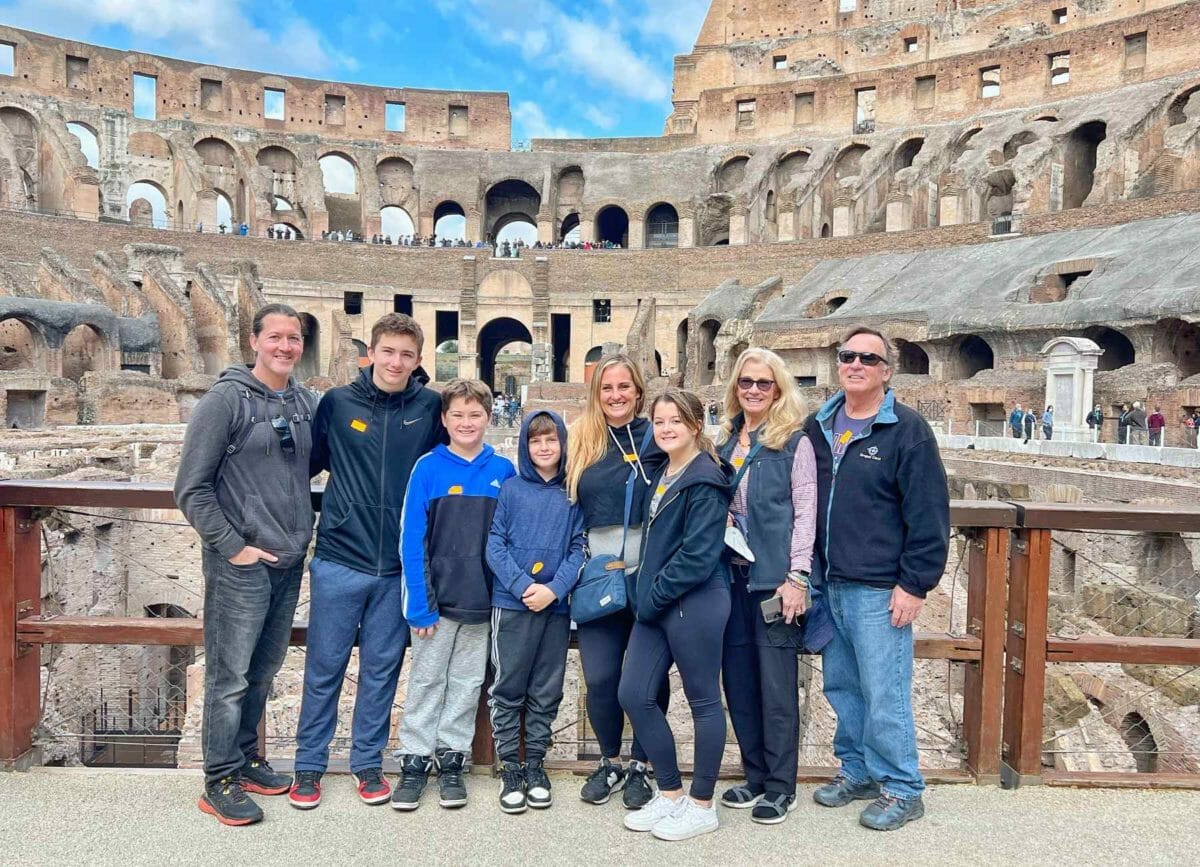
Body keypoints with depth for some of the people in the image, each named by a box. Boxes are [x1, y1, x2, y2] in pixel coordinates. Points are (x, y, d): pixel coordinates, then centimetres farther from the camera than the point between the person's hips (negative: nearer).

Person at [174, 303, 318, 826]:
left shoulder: (306, 402, 7)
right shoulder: (226, 399, -9)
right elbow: (191, 489, -10)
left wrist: (304, 531, 11)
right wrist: (233, 546, -12)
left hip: (289, 563, 6)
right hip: (240, 566, -6)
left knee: (263, 671, 17)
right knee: (230, 676, 3)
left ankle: (246, 760, 33)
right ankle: (220, 782, 17)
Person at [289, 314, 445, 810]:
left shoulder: (430, 408, 0)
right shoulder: (337, 403, 0)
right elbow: (309, 463, 11)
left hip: (399, 566, 1)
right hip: (339, 561, 0)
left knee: (382, 668, 11)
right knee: (324, 666, 9)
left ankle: (368, 763, 28)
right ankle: (309, 765, 26)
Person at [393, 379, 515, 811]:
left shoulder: (504, 471, 0)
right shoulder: (428, 468, -7)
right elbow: (412, 539, -9)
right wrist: (419, 602, -13)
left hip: (483, 598, 2)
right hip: (437, 597, -2)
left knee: (468, 681, 13)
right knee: (427, 679, 9)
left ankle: (452, 758, 27)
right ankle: (414, 759, 23)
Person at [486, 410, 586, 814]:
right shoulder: (511, 489, 1)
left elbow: (578, 548, 2)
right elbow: (495, 545, -4)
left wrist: (554, 589, -13)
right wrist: (522, 586, -15)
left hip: (557, 606, 2)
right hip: (512, 603, -1)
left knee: (546, 693, 10)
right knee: (508, 689, 4)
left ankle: (535, 765, 24)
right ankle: (510, 768, 17)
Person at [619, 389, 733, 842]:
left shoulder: (705, 480, -13)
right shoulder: (662, 473, 14)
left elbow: (698, 554, -20)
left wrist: (654, 595, -13)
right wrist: (645, 594, 10)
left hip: (694, 604, -9)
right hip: (656, 604, 9)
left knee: (703, 701, 5)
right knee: (634, 695, 9)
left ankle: (702, 805, 21)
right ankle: (670, 793, 25)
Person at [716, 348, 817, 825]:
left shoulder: (794, 441, -4)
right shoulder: (727, 442, 13)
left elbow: (805, 512, -8)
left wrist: (798, 577, -14)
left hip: (774, 578, -6)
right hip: (732, 575, 6)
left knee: (776, 683, 1)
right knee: (738, 679, 10)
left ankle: (781, 786, 16)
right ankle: (755, 775, 26)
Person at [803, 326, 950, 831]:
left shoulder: (907, 430, -8)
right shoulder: (818, 427, 10)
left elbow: (929, 515, -10)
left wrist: (915, 584, -13)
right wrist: (810, 572, 13)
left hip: (879, 591, -6)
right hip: (828, 585, 6)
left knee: (884, 694, 0)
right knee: (841, 687, 16)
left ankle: (901, 789, 18)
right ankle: (857, 771, 32)